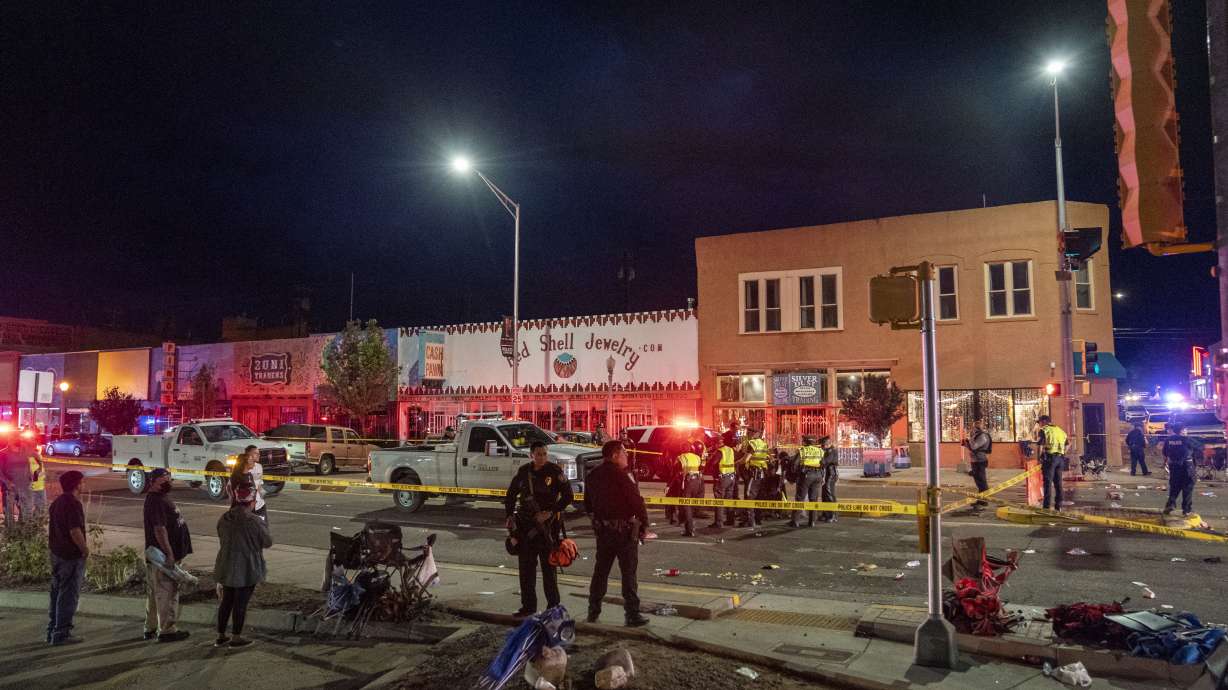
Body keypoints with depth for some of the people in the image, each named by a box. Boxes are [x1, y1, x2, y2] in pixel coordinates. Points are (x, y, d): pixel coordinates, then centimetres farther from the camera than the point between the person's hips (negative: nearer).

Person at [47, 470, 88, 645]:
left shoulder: (57, 502, 12)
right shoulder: (73, 503, -17)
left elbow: (51, 528, 20)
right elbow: (75, 531, -23)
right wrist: (85, 549, -11)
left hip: (56, 553, 10)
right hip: (72, 555, -10)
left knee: (57, 593, 16)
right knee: (69, 595, -3)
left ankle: (52, 631, 23)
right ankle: (62, 634, 0)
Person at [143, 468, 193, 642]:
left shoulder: (161, 498, 15)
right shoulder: (156, 500, -18)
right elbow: (159, 529, -24)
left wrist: (173, 553, 24)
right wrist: (169, 554, -24)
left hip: (159, 556, 11)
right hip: (163, 556, -11)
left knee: (154, 593, 16)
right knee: (166, 593, -3)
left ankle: (151, 629, 25)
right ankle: (166, 630, 4)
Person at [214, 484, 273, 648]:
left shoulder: (223, 518, 0)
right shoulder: (254, 521, -19)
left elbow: (221, 540, 12)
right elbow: (267, 542, -10)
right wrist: (264, 527, 7)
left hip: (227, 566, 6)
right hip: (247, 568, -6)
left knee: (226, 600, 17)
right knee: (241, 602, 4)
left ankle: (220, 636, 25)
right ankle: (236, 638, 13)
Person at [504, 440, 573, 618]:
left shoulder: (555, 471, -8)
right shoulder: (524, 471, 5)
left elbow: (567, 496, -8)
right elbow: (511, 493, 18)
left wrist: (551, 512, -15)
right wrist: (510, 515, 8)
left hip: (547, 524, -4)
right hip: (525, 524, 5)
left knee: (548, 565, 0)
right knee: (525, 565, 8)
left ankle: (553, 606, 11)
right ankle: (528, 605, 19)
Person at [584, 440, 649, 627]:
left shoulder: (593, 476, 8)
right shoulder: (620, 475, -16)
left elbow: (588, 504, 16)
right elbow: (636, 501, -18)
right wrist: (644, 523, -8)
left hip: (602, 529, 7)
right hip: (624, 529, -7)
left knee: (600, 571, 16)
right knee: (628, 573, 0)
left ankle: (593, 612, 22)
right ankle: (632, 615, 3)